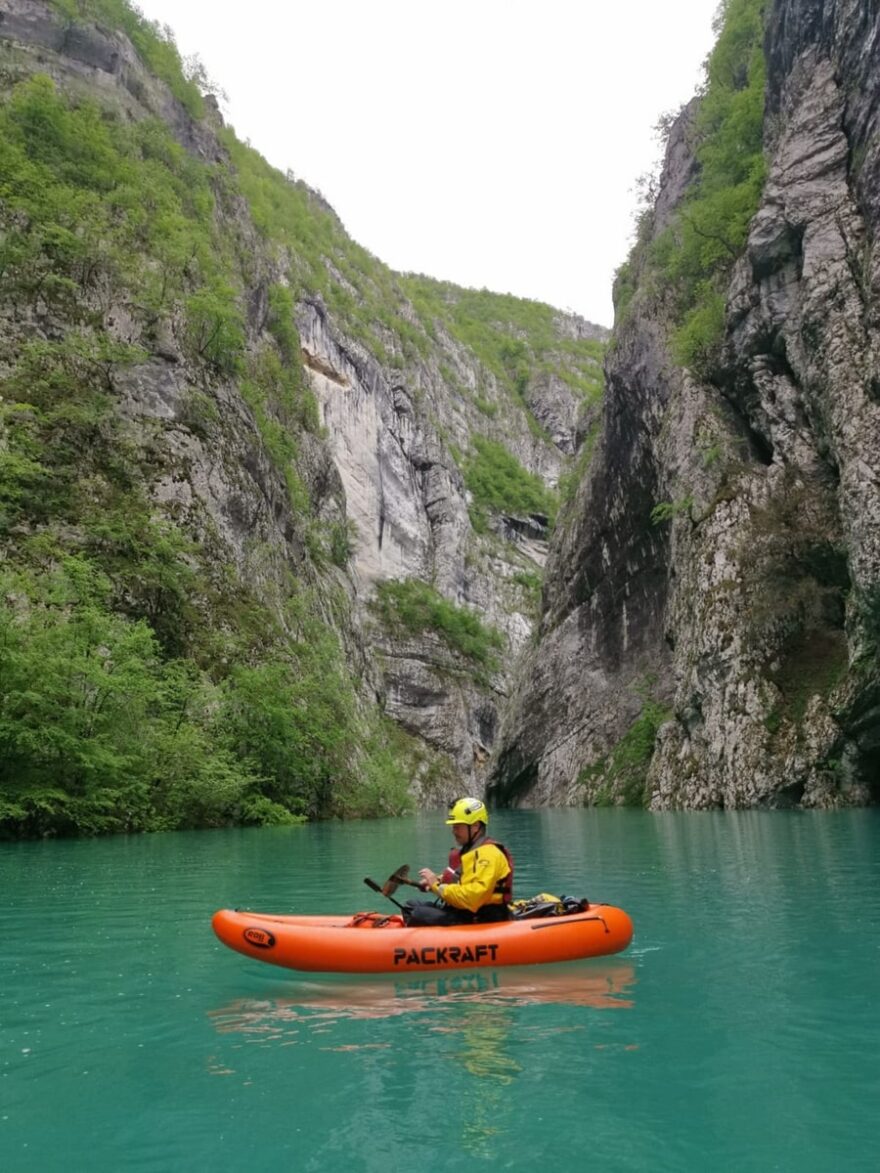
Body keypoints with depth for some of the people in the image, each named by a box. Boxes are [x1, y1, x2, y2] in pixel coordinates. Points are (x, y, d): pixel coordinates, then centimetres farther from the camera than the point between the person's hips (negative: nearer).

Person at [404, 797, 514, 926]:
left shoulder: (488, 854, -19)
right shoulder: (467, 850, 13)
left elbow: (473, 898, -28)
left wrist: (437, 886, -19)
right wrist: (436, 882, 3)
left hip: (480, 921, -11)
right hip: (462, 912, 11)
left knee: (420, 914, -22)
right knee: (412, 905, 14)